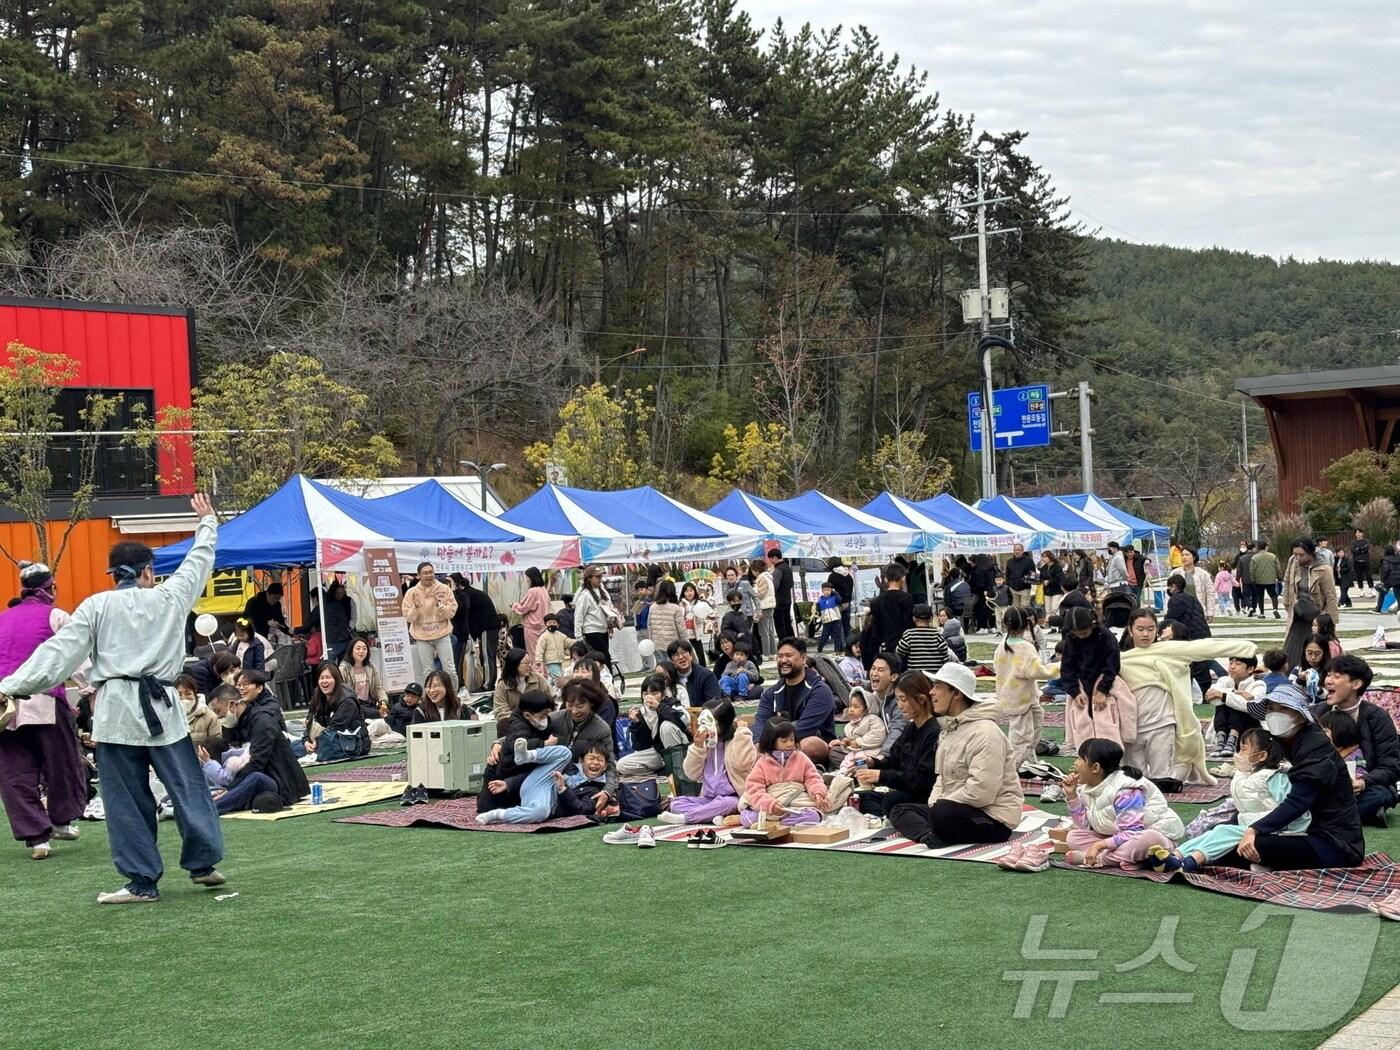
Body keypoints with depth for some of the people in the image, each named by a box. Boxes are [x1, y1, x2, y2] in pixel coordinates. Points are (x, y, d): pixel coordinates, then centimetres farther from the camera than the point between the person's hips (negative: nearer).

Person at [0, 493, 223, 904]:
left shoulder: (95, 607, 2)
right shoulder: (168, 598, 7)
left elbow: (58, 652, -5)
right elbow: (199, 561, 22)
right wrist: (207, 523, 39)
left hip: (116, 711, -1)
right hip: (161, 707, 1)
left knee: (126, 799, 3)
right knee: (187, 784, 12)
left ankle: (142, 881, 5)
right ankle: (203, 862, 15)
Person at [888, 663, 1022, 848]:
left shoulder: (984, 732, -19)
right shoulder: (948, 728, 13)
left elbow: (981, 792, -26)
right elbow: (942, 777, 20)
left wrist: (938, 806, -16)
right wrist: (934, 803, -1)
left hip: (994, 820, -10)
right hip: (958, 810, 10)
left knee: (941, 813, -38)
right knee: (899, 811, 3)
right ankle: (931, 837, -22)